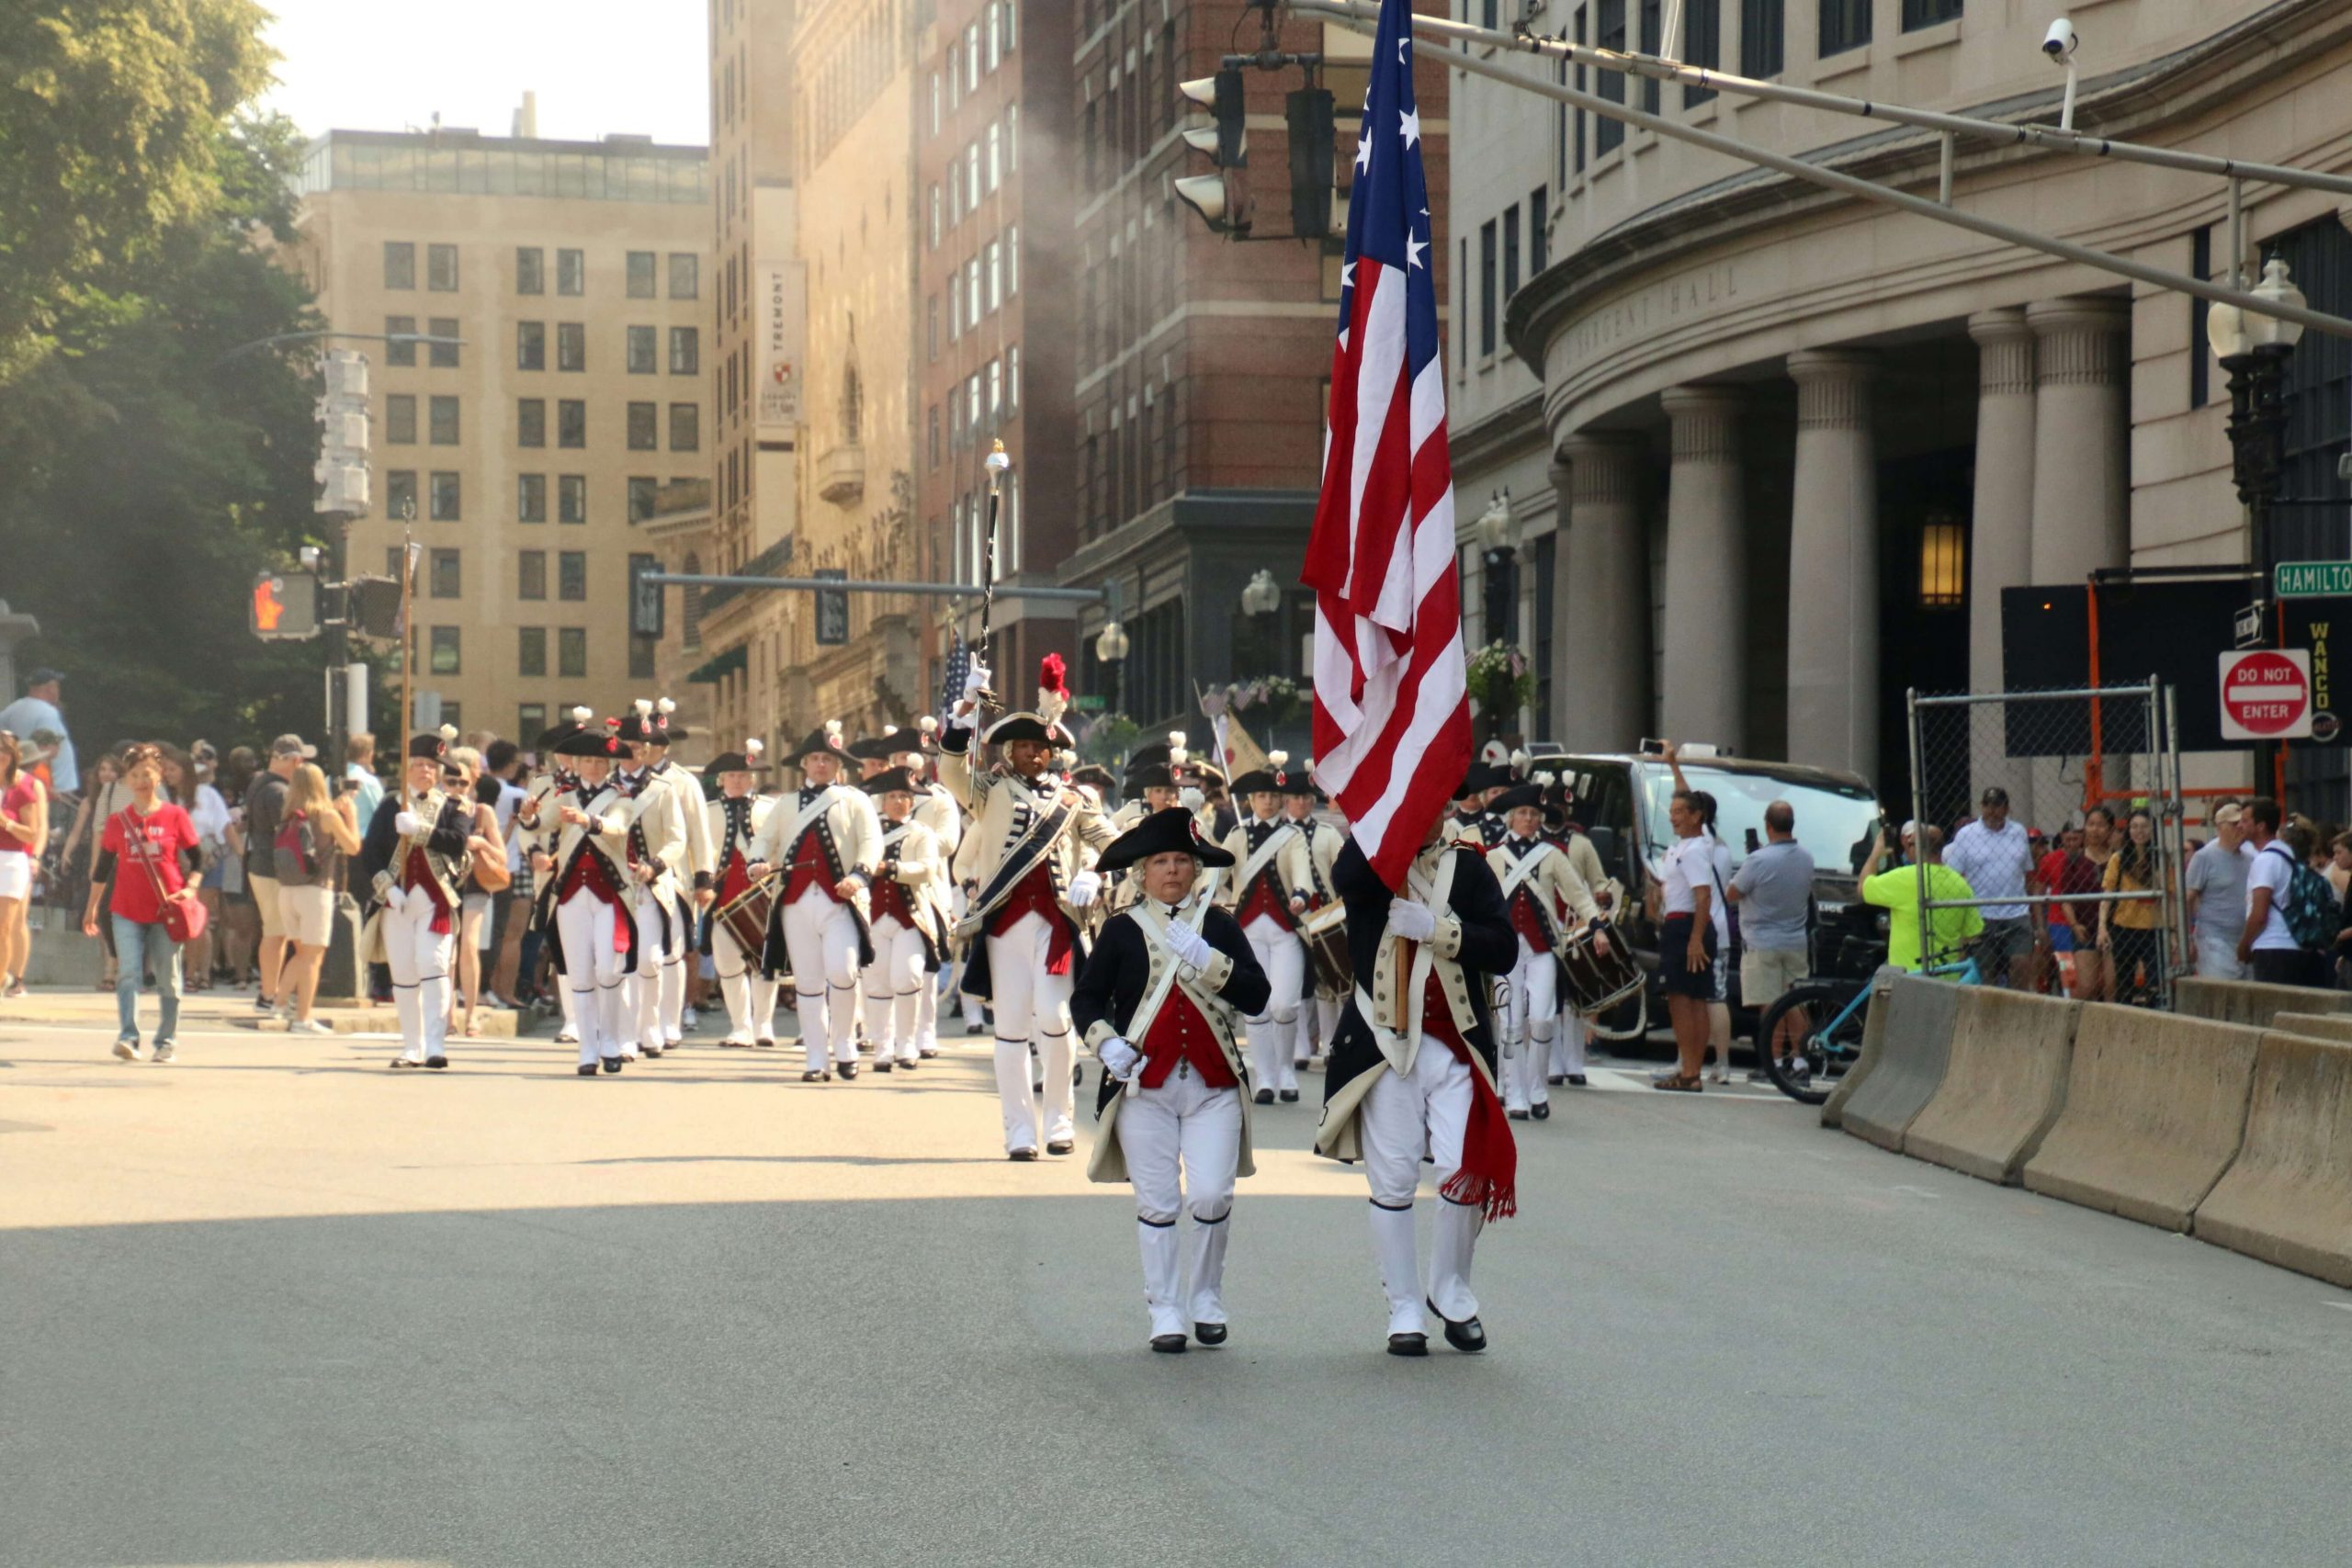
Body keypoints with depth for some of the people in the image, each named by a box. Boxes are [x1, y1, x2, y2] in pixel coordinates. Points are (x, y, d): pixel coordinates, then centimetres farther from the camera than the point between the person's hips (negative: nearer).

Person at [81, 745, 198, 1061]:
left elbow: (195, 858, 4)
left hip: (166, 911, -1)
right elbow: (103, 866, 13)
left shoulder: (175, 816, 0)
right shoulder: (117, 822, 6)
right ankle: (128, 1037, -15)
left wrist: (190, 888, -12)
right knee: (129, 972, -10)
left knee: (168, 977, 5)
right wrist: (91, 907, 15)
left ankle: (167, 1041, 14)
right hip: (127, 910, 1)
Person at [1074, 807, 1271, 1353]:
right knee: (1158, 1204, 0)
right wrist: (1106, 1042, -12)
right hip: (1144, 1084, 0)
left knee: (1212, 1197, -7)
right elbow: (1086, 998, 6)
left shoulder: (1218, 925, 7)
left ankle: (1207, 1300, 15)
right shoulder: (1123, 930, 5)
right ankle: (1165, 1313, 11)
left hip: (1213, 1086, 0)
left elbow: (1257, 996, -4)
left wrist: (1206, 959, -17)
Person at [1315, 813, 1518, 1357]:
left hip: (1455, 1045, 1)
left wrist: (1434, 929, -16)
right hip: (1383, 1045, -1)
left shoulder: (1467, 866, 6)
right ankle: (1404, 1310, 16)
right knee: (1392, 1182, 3)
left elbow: (1504, 950, -4)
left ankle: (1450, 1291, 18)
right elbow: (1348, 879, -24)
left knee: (1468, 1173, -6)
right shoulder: (1366, 860, 3)